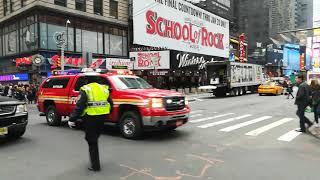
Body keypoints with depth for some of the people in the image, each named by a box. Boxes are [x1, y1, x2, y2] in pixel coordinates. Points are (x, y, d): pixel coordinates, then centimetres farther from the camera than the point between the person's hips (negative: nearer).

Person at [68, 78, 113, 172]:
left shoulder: (85, 90, -5)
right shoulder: (104, 88, 11)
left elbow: (79, 106, -12)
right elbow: (110, 103, 13)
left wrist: (72, 119, -8)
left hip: (91, 117, -6)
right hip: (102, 117, 6)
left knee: (92, 141, 5)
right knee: (94, 139, 21)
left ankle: (95, 165, 9)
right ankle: (95, 163, 29)